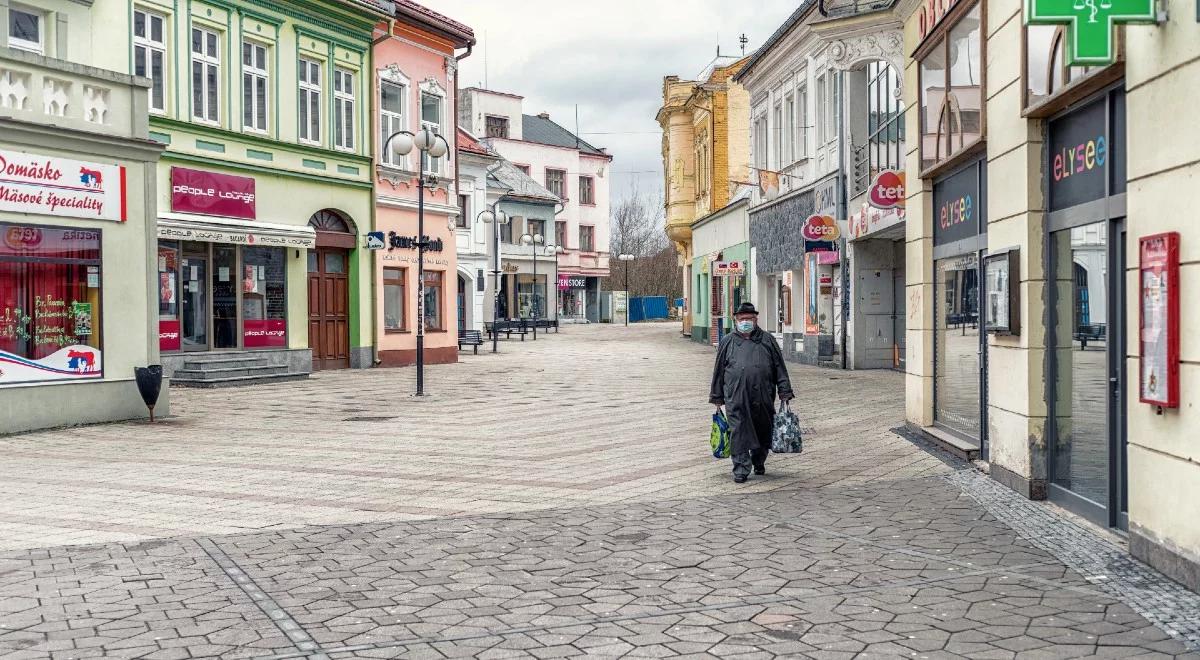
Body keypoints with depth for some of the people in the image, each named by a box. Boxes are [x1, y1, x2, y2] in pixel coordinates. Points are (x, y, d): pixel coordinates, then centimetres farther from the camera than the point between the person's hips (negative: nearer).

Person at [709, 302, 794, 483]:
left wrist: (785, 393, 5)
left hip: (763, 398, 1)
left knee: (763, 432, 11)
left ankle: (759, 463, 33)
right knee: (739, 434, -6)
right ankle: (741, 470, 0)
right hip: (735, 398, -1)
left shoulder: (767, 341, 11)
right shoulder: (727, 342, 10)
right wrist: (717, 398, 11)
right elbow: (719, 371, 13)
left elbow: (780, 368, 11)